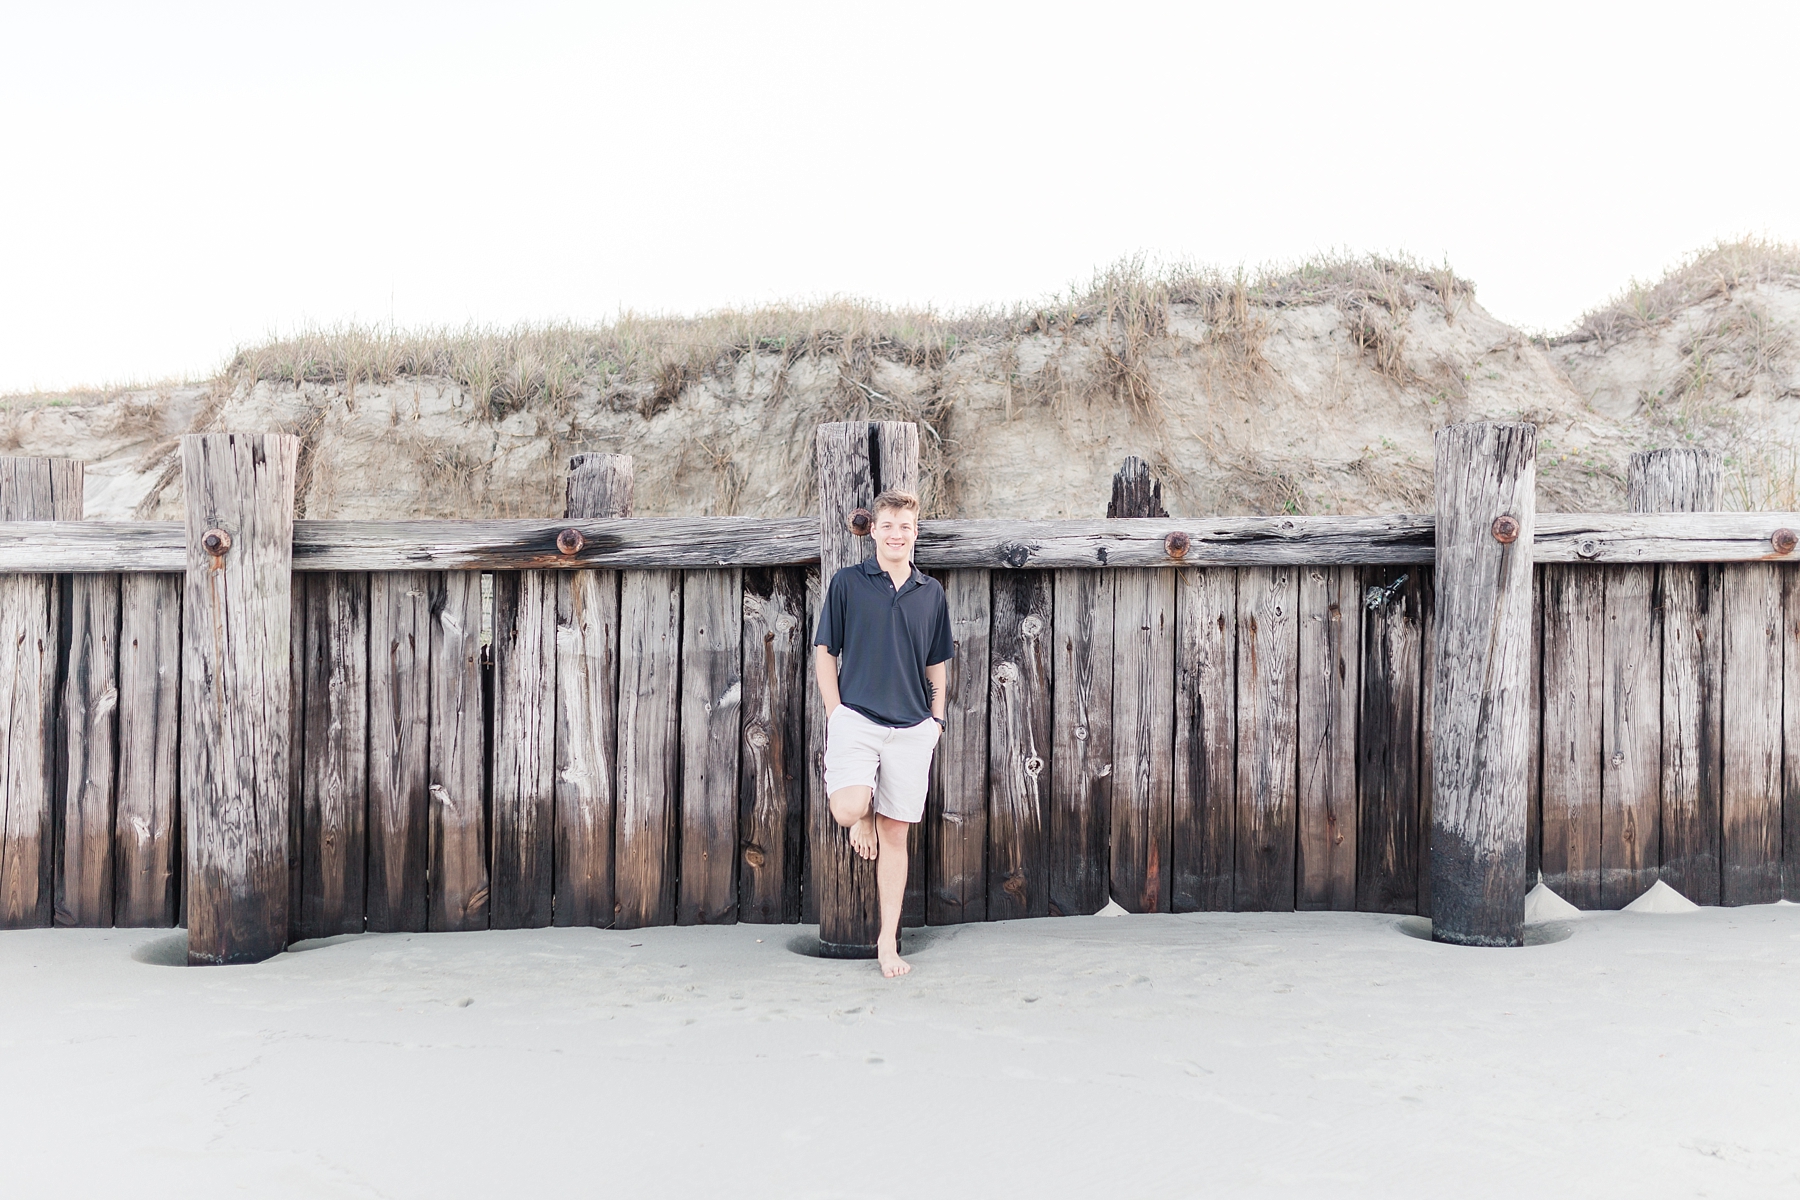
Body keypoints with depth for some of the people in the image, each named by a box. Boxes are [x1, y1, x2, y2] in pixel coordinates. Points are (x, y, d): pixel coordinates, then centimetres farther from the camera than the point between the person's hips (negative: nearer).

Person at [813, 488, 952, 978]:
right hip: (856, 717, -2)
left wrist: (937, 716, 8)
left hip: (912, 726, 2)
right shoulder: (847, 583, 2)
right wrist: (836, 713, -3)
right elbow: (825, 651, 4)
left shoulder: (931, 592, 10)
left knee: (895, 832, 5)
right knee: (848, 810, -24)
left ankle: (888, 940, 15)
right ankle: (864, 814, 15)